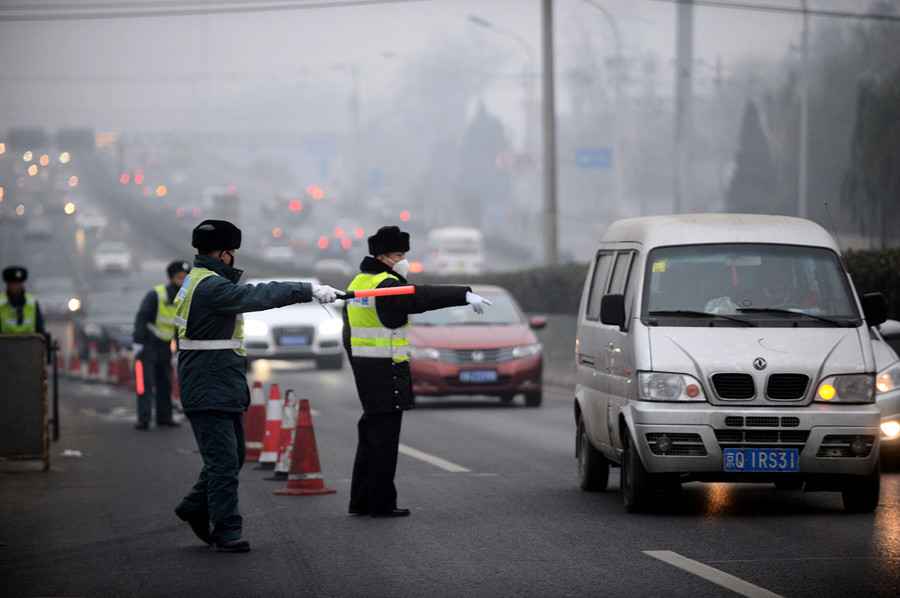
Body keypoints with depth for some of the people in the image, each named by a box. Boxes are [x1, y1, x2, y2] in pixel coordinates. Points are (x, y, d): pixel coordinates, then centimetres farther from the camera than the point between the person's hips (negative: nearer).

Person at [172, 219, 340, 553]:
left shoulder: (200, 281, 16)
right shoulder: (210, 286, -20)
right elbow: (257, 296, -28)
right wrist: (308, 291, -30)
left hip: (223, 390, 11)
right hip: (209, 393, -11)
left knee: (232, 456, 19)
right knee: (223, 460, -7)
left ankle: (195, 507, 31)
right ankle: (227, 532, -2)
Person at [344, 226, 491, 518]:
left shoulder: (359, 283, 15)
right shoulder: (386, 286, -16)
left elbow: (348, 329, 21)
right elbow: (422, 297, -32)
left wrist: (354, 361, 27)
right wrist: (465, 295, -40)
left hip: (363, 365, 10)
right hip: (386, 370, -10)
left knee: (372, 433, 16)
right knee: (384, 436, -4)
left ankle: (361, 500, 20)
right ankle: (381, 502, -2)